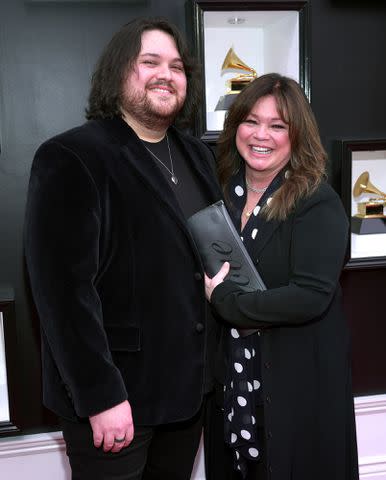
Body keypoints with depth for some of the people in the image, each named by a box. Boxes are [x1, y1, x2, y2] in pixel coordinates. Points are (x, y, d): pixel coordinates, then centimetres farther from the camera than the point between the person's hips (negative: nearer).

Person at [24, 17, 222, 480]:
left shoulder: (198, 156, 9)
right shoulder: (70, 158, -14)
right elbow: (64, 286, -19)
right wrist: (101, 395, -20)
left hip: (190, 385, 7)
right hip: (116, 395, -6)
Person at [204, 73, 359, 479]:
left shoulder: (318, 203, -15)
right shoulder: (225, 192, 3)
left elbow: (312, 296, -23)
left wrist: (224, 300, -18)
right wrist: (209, 288, -9)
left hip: (299, 380, -5)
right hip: (233, 378, 5)